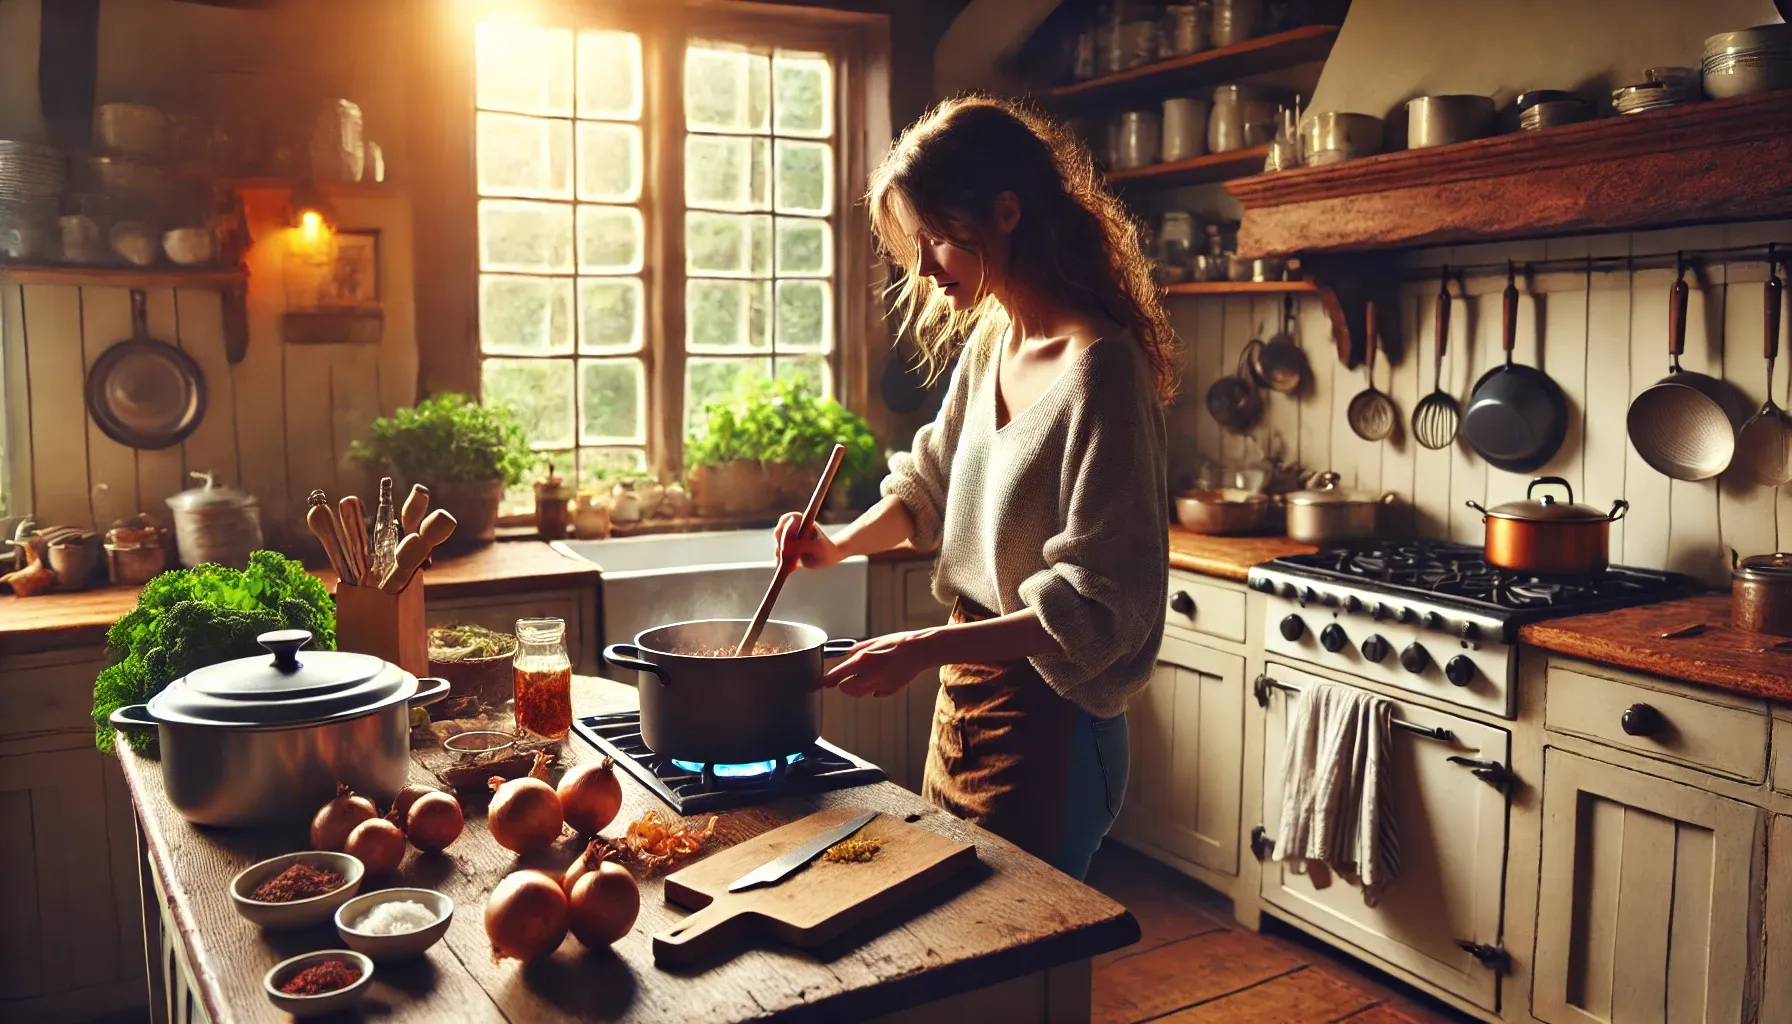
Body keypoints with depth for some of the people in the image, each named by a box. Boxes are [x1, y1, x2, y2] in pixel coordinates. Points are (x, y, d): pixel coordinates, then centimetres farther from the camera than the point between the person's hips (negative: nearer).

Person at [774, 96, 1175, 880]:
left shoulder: (1099, 369, -22)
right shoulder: (988, 338, 3)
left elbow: (1097, 607, -21)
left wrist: (925, 650, -25)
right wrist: (843, 543, 4)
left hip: (1046, 726, -8)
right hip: (966, 697, 8)